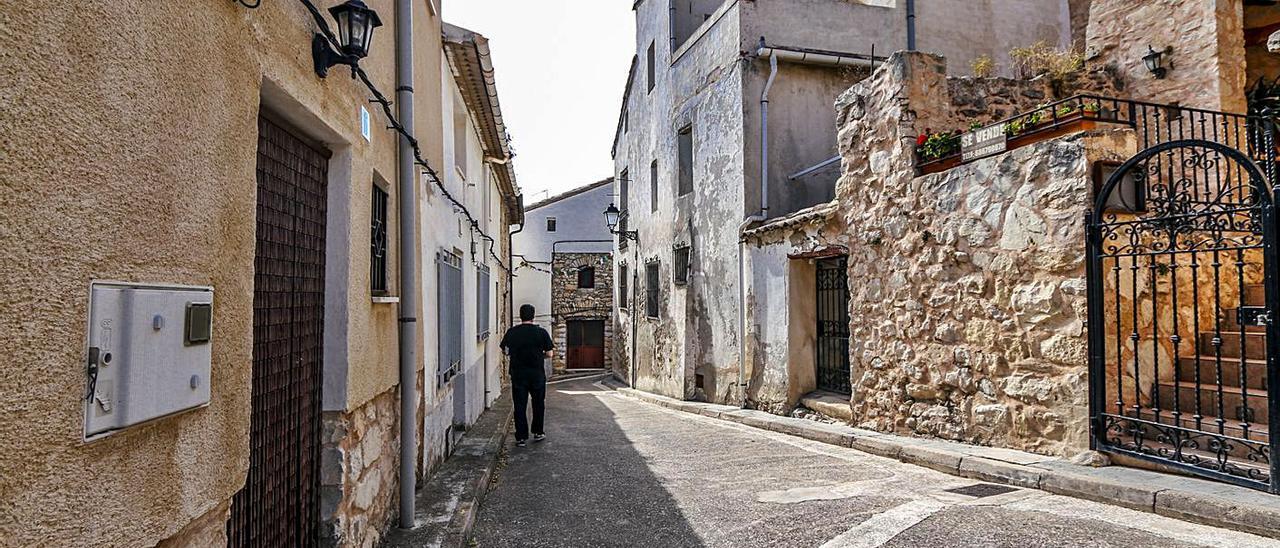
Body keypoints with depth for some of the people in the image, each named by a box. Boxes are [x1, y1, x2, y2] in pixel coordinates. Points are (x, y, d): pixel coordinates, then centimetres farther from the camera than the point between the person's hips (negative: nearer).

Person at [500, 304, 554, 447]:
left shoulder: (511, 332, -3)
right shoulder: (541, 332, -8)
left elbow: (505, 351, 5)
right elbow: (549, 354, -6)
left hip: (518, 374, 1)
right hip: (537, 374, -1)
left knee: (520, 405, 6)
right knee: (538, 403, 17)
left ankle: (521, 437, 6)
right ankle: (538, 432, 25)